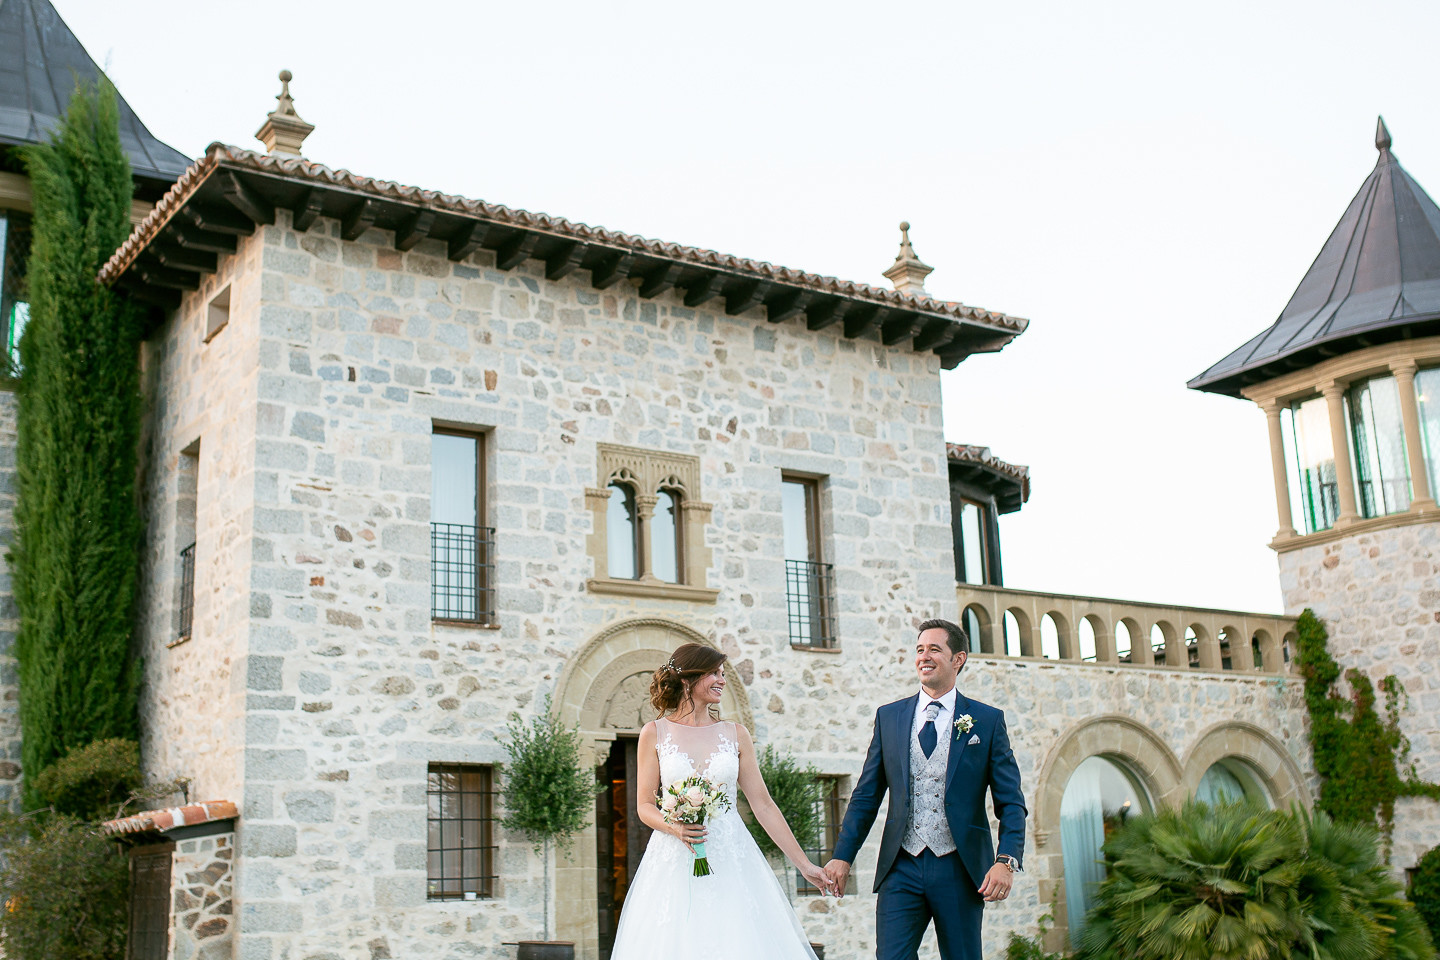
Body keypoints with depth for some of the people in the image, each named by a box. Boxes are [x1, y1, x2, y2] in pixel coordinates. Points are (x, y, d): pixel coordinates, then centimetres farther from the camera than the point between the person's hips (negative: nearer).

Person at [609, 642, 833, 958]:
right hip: (675, 865, -1)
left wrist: (804, 865, 4)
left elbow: (763, 805, 8)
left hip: (731, 864, 1)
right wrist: (675, 828, -16)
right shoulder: (655, 733, 4)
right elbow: (645, 805, 5)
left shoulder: (735, 734, 8)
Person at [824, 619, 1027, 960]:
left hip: (959, 869, -1)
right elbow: (866, 796, 11)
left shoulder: (987, 720, 3)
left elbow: (1011, 802, 0)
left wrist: (1006, 861, -14)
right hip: (902, 869, 1)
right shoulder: (888, 716, 10)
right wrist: (843, 855, 2)